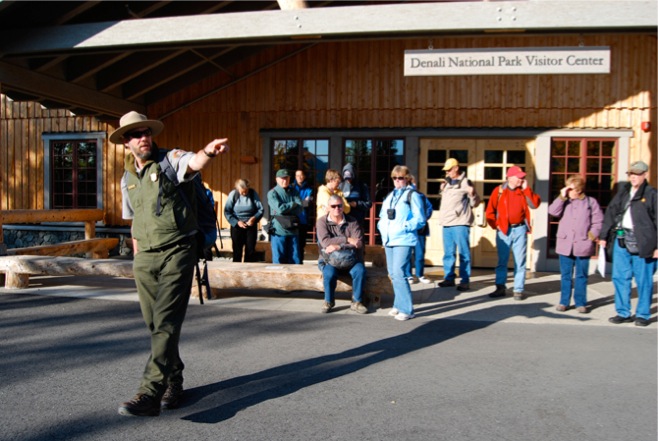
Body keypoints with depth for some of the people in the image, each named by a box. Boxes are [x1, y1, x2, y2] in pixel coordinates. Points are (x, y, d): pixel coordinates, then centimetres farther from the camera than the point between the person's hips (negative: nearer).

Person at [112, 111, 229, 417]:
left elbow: (194, 164, -29)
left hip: (177, 251, -6)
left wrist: (208, 151, -51)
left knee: (166, 323, -11)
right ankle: (174, 381, 28)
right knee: (155, 326, 12)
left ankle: (150, 393, -11)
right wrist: (137, 259, 17)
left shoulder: (170, 159, -4)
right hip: (145, 257, 6)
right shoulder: (127, 179, 14)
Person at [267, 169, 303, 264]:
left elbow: (299, 209, -2)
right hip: (279, 232, -4)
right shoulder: (272, 193, -1)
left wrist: (285, 208, -13)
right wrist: (293, 204, -3)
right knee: (279, 261, 2)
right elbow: (279, 209, -17)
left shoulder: (294, 192, 11)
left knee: (296, 261, 7)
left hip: (293, 231, 4)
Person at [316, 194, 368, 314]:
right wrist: (347, 240, -18)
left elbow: (358, 243, -11)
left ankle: (357, 302, -7)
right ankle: (328, 301, -4)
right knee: (329, 273, -31)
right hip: (329, 259, -1)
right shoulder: (322, 221, 0)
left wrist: (339, 246, -23)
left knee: (360, 271, -27)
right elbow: (325, 242, -16)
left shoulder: (352, 222, 2)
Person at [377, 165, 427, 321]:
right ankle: (398, 305, 22)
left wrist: (405, 227, -18)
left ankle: (406, 309, -7)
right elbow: (382, 216, 23)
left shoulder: (412, 195, -3)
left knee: (398, 273, -14)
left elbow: (420, 219, -8)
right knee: (393, 274, 10)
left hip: (404, 240, -7)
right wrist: (382, 228, 4)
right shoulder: (389, 196, 19)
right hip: (389, 240, 7)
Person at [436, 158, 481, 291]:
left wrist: (472, 194, -24)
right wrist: (442, 191, 18)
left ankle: (465, 280, 0)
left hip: (460, 223, -7)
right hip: (446, 223, 8)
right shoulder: (447, 183, 17)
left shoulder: (465, 182, -5)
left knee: (463, 253, -4)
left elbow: (475, 203, -6)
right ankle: (449, 278, 21)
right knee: (448, 253, 13)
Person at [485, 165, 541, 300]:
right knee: (502, 261, 6)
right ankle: (500, 288, 14)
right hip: (503, 230, -1)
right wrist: (495, 225, -5)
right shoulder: (499, 190, 0)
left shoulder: (524, 191, 7)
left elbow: (535, 204, -8)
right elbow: (490, 211, 1)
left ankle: (518, 290, 8)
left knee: (520, 261, 2)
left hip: (520, 229, 1)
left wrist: (526, 189, -10)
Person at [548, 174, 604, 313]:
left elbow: (598, 221, 1)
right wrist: (562, 197, -10)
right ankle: (564, 302, 17)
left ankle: (580, 303, 15)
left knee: (581, 276, 6)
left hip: (583, 246, -2)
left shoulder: (591, 202, 2)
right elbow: (552, 211, -8)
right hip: (565, 245, 2)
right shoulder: (564, 202, 8)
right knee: (566, 275, 9)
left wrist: (592, 235, -8)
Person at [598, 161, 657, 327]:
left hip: (642, 243, -4)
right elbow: (611, 212, 13)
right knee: (620, 278, 6)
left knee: (643, 280, 4)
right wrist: (603, 236, 8)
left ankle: (643, 314, 16)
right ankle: (623, 313, 16)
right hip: (621, 240, 5)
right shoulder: (623, 191, 13)